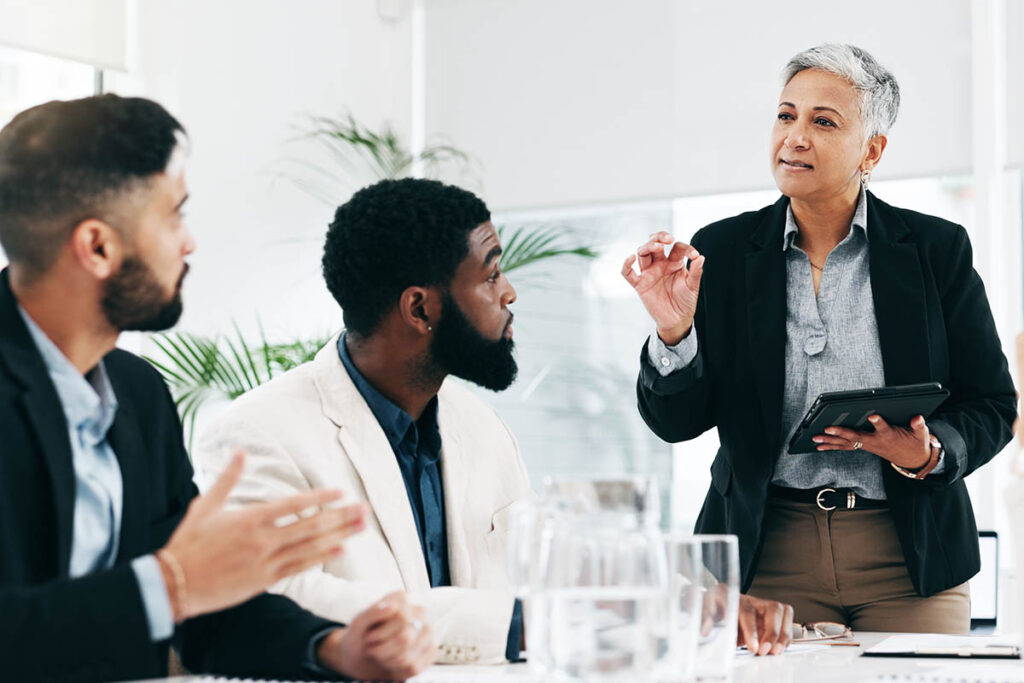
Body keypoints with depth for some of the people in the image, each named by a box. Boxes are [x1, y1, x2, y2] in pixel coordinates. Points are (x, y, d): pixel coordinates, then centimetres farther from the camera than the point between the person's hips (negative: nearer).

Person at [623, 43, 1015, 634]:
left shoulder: (937, 249, 1)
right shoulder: (722, 251, 3)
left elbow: (993, 406, 4)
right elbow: (676, 422, 0)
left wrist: (927, 453, -15)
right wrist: (673, 329, -18)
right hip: (767, 557, 0)